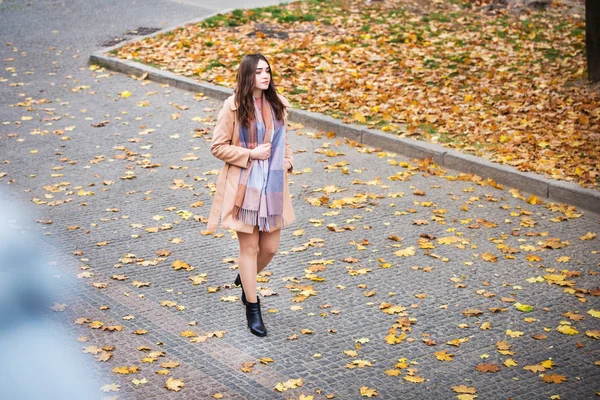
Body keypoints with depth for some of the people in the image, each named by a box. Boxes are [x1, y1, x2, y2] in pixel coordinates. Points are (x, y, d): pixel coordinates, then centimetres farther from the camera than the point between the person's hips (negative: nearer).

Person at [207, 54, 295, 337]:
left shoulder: (277, 104, 5)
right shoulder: (233, 106, -11)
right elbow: (217, 147, -9)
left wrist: (287, 162, 2)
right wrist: (250, 154, -17)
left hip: (273, 186, 5)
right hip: (244, 186, -5)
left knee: (270, 247, 10)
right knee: (249, 248, 3)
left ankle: (245, 279, 41)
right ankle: (253, 308, 14)